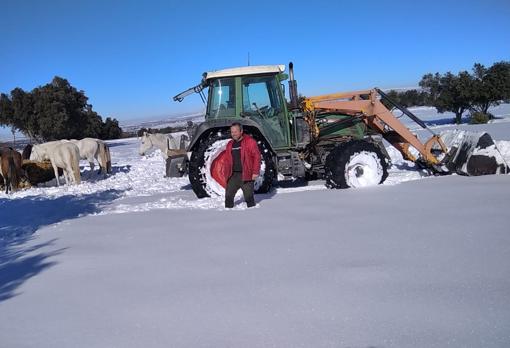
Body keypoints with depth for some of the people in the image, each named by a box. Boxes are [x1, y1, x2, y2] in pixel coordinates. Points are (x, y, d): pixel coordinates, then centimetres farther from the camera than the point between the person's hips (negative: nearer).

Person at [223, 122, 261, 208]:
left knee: (249, 197, 0)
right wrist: (227, 174, 12)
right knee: (228, 196, 5)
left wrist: (256, 172, -13)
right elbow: (227, 161, 19)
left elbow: (257, 157, -7)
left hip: (246, 175, -5)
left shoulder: (250, 141, -4)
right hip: (233, 175, 5)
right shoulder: (230, 144, 14)